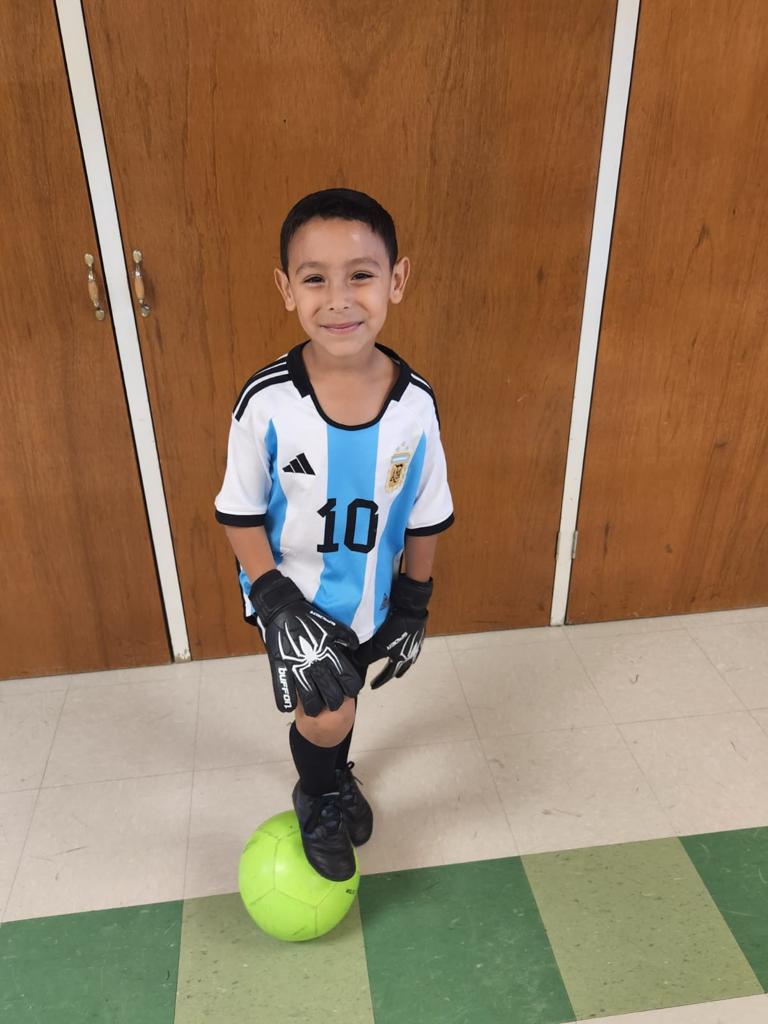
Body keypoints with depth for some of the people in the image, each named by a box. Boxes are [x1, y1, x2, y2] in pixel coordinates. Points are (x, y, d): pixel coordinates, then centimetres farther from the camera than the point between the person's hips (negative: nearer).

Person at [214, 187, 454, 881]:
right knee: (323, 713, -14)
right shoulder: (267, 402, -24)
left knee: (341, 700, 24)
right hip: (293, 598, -2)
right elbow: (241, 514, -12)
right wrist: (277, 603, -18)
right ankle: (318, 798, 24)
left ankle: (334, 776, 60)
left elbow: (425, 518, -5)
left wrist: (413, 609, 1)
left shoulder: (415, 405, -18)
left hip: (369, 600, 3)